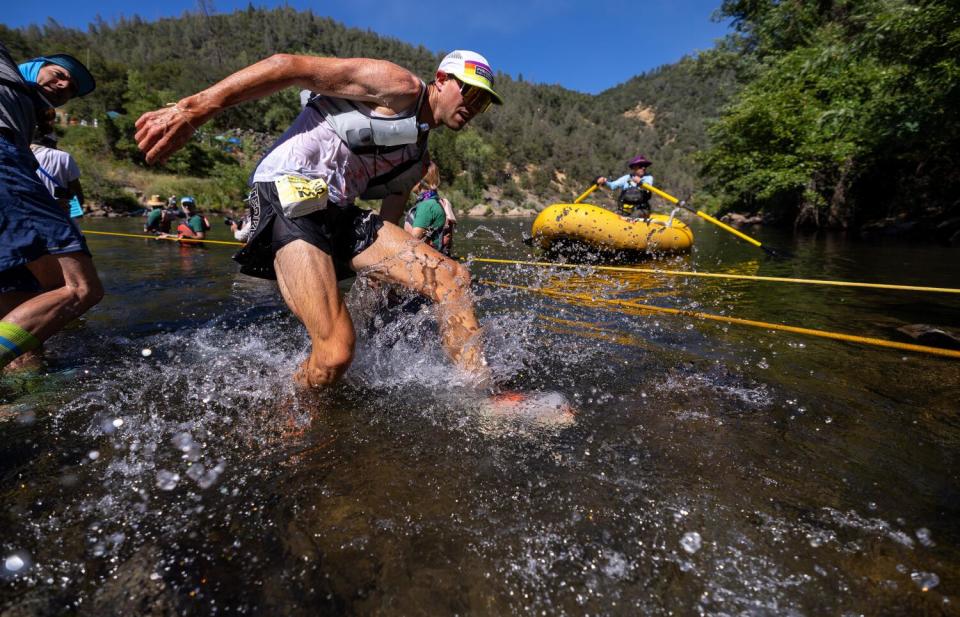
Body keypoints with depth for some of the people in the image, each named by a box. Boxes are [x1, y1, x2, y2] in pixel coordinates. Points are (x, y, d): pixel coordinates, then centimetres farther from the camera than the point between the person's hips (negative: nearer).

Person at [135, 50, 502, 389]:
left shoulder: (418, 158, 23)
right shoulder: (401, 87, -3)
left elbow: (388, 224, 23)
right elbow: (290, 66, -11)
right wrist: (194, 110, -18)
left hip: (340, 215, 8)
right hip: (288, 196, -8)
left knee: (451, 278, -5)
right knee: (336, 350, -22)